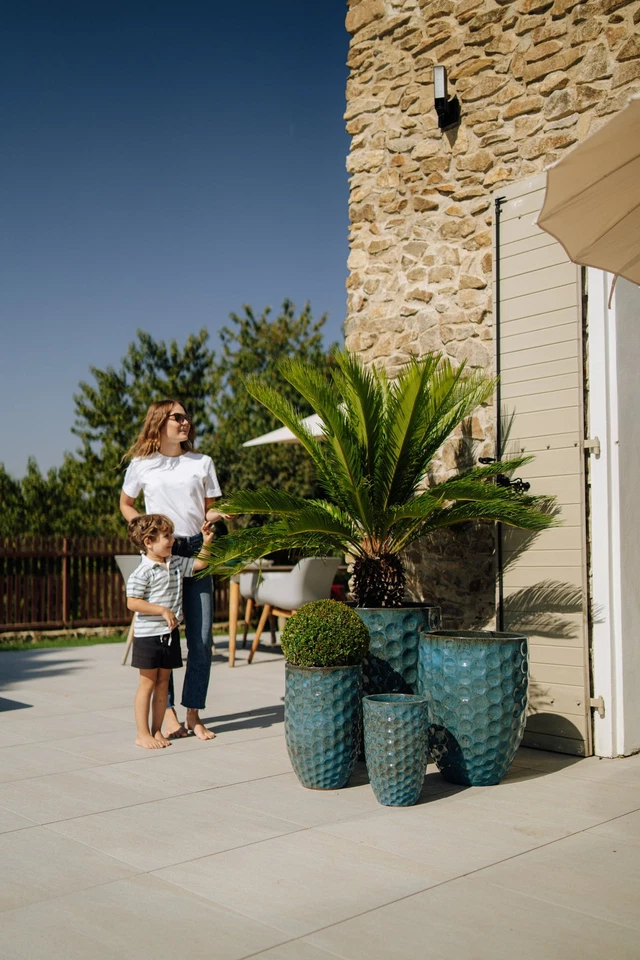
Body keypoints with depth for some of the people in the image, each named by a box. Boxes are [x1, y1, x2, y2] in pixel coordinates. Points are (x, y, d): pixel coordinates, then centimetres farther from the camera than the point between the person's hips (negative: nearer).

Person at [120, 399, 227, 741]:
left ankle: (193, 714, 9)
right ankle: (168, 712, 10)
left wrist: (214, 517, -10)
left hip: (195, 550, 2)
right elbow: (125, 503, 18)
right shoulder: (141, 465, 5)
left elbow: (208, 509, 14)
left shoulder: (202, 463, 10)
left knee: (201, 638, -1)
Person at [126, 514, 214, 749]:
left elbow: (200, 563, 18)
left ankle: (157, 731, 20)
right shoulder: (142, 572, -15)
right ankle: (143, 734, 9)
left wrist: (206, 541, 5)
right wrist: (162, 610, -21)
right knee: (147, 684, 1)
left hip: (170, 634, 7)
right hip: (148, 635, -7)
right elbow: (132, 603, -19)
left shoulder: (176, 564, 7)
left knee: (163, 684, 11)